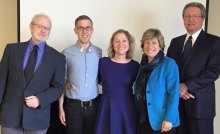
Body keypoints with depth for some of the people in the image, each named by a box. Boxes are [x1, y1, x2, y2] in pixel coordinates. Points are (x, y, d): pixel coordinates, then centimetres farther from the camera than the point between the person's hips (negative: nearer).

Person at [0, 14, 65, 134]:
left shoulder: (57, 57, 2)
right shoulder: (12, 49, 4)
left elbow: (58, 87, 1)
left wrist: (40, 99, -15)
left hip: (38, 117, 0)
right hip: (10, 113, 1)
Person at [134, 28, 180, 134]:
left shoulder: (169, 64, -9)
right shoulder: (143, 65, 7)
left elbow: (173, 93, -14)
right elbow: (138, 92, 11)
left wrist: (169, 119, -19)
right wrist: (138, 116, 5)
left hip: (161, 121, -5)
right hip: (142, 120, 5)